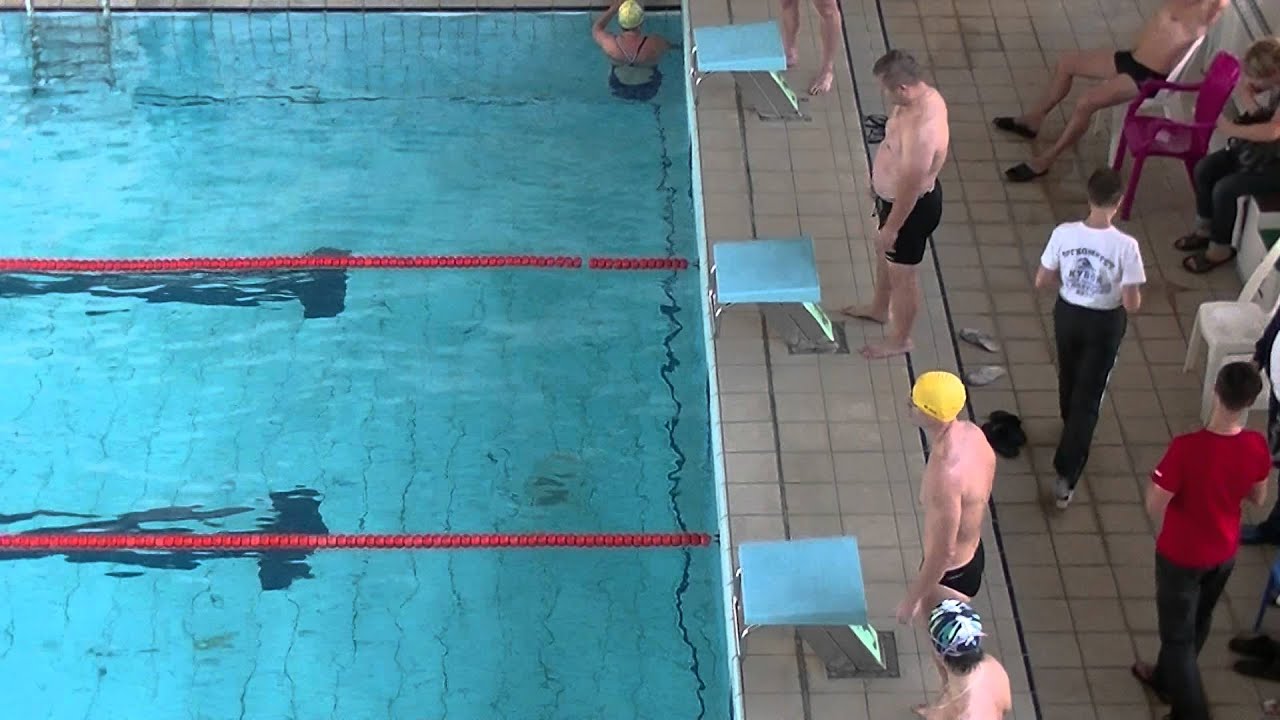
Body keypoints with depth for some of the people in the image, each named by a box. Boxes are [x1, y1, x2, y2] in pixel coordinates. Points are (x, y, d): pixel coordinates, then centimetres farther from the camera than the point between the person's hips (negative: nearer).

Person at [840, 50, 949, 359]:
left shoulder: (920, 129, -41)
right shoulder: (924, 95, -10)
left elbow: (911, 187, -31)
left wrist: (891, 227, -19)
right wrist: (878, 180, 22)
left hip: (912, 206, -10)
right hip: (894, 195, 10)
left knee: (902, 273, 14)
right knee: (885, 254, 32)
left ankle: (900, 339, 37)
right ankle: (879, 308, 57)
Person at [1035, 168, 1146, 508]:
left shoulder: (1064, 233, -18)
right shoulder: (1125, 246, -27)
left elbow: (1042, 282, -7)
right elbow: (1132, 304, -21)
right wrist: (1131, 293, 1)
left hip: (1067, 313, 3)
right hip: (1104, 323, -3)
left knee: (1069, 377, 31)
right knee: (1089, 397, 8)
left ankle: (1072, 426, 60)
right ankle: (1066, 476, 7)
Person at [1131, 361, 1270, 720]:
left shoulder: (1187, 448, -33)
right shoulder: (1257, 447, -18)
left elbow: (1155, 505, -24)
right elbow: (1257, 498, -1)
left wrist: (1167, 532, -4)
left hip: (1182, 554, -5)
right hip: (1225, 552, 5)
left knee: (1178, 632, 13)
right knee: (1198, 622, 27)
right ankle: (1167, 679, 50)